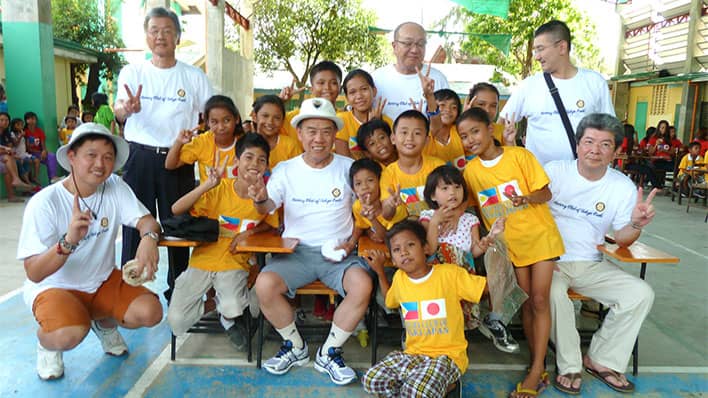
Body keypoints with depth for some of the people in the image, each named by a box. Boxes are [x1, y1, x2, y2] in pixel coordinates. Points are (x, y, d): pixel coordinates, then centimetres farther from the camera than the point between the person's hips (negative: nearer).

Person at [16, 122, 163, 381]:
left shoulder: (115, 187, -8)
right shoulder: (44, 203, -20)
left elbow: (146, 220, -16)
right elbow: (33, 274, -24)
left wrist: (149, 237, -42)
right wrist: (69, 241, -44)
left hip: (103, 281, 4)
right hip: (53, 286, -4)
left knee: (150, 312, -18)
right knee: (69, 335, -34)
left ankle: (105, 324, 17)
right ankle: (46, 344, 6)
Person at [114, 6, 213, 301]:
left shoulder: (194, 76, 6)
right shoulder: (132, 72, 5)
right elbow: (118, 112, -10)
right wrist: (127, 108, -33)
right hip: (140, 157, 0)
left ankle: (177, 289, 20)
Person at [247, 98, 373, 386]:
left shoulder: (348, 168, 2)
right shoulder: (285, 170, 4)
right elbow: (267, 209, 2)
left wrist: (352, 243, -7)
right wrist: (260, 199, -22)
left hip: (338, 252, 0)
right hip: (296, 251, 1)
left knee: (363, 285, -28)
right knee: (264, 284, -25)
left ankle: (329, 353, -3)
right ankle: (296, 347, 4)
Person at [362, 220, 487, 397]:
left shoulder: (449, 273, -10)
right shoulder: (399, 278, 5)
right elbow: (390, 301, 27)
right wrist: (379, 272, 16)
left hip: (448, 355, -6)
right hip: (412, 354, 6)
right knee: (371, 380, -14)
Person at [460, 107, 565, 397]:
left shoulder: (519, 156, -12)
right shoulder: (470, 170, -2)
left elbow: (545, 193, -10)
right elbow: (477, 205, 9)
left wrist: (527, 198, -30)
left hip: (540, 236, -3)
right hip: (510, 243, 3)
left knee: (539, 300, -5)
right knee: (526, 303, 8)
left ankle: (536, 372, 3)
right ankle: (538, 368, 18)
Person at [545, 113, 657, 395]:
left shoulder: (624, 187, 0)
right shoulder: (554, 171, -7)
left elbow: (621, 240, 5)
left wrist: (636, 224, -19)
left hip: (591, 266, 4)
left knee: (641, 294, -13)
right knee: (553, 293, -32)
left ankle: (602, 360, 5)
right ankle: (569, 366, -7)